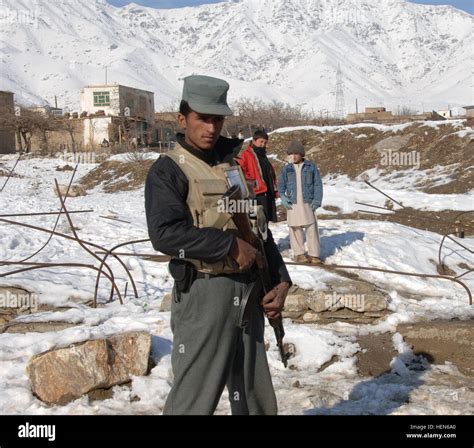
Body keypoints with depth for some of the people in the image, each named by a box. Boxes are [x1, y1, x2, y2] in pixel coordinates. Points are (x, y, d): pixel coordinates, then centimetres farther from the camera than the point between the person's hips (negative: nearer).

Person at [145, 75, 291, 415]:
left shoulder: (236, 162, 12)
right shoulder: (168, 170, -6)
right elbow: (165, 233, -21)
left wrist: (280, 281, 6)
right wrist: (231, 245, -18)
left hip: (250, 293, 6)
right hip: (204, 293, -6)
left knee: (255, 394, 17)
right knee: (195, 397, -2)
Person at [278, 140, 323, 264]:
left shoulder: (311, 167, 4)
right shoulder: (286, 169, 8)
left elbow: (318, 184, 3)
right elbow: (281, 184, 11)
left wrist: (317, 200, -5)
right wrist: (283, 197, -6)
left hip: (308, 202, -1)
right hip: (293, 203, 1)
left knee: (311, 228, -3)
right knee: (295, 228, 2)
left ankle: (314, 254, 3)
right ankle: (299, 253, 11)